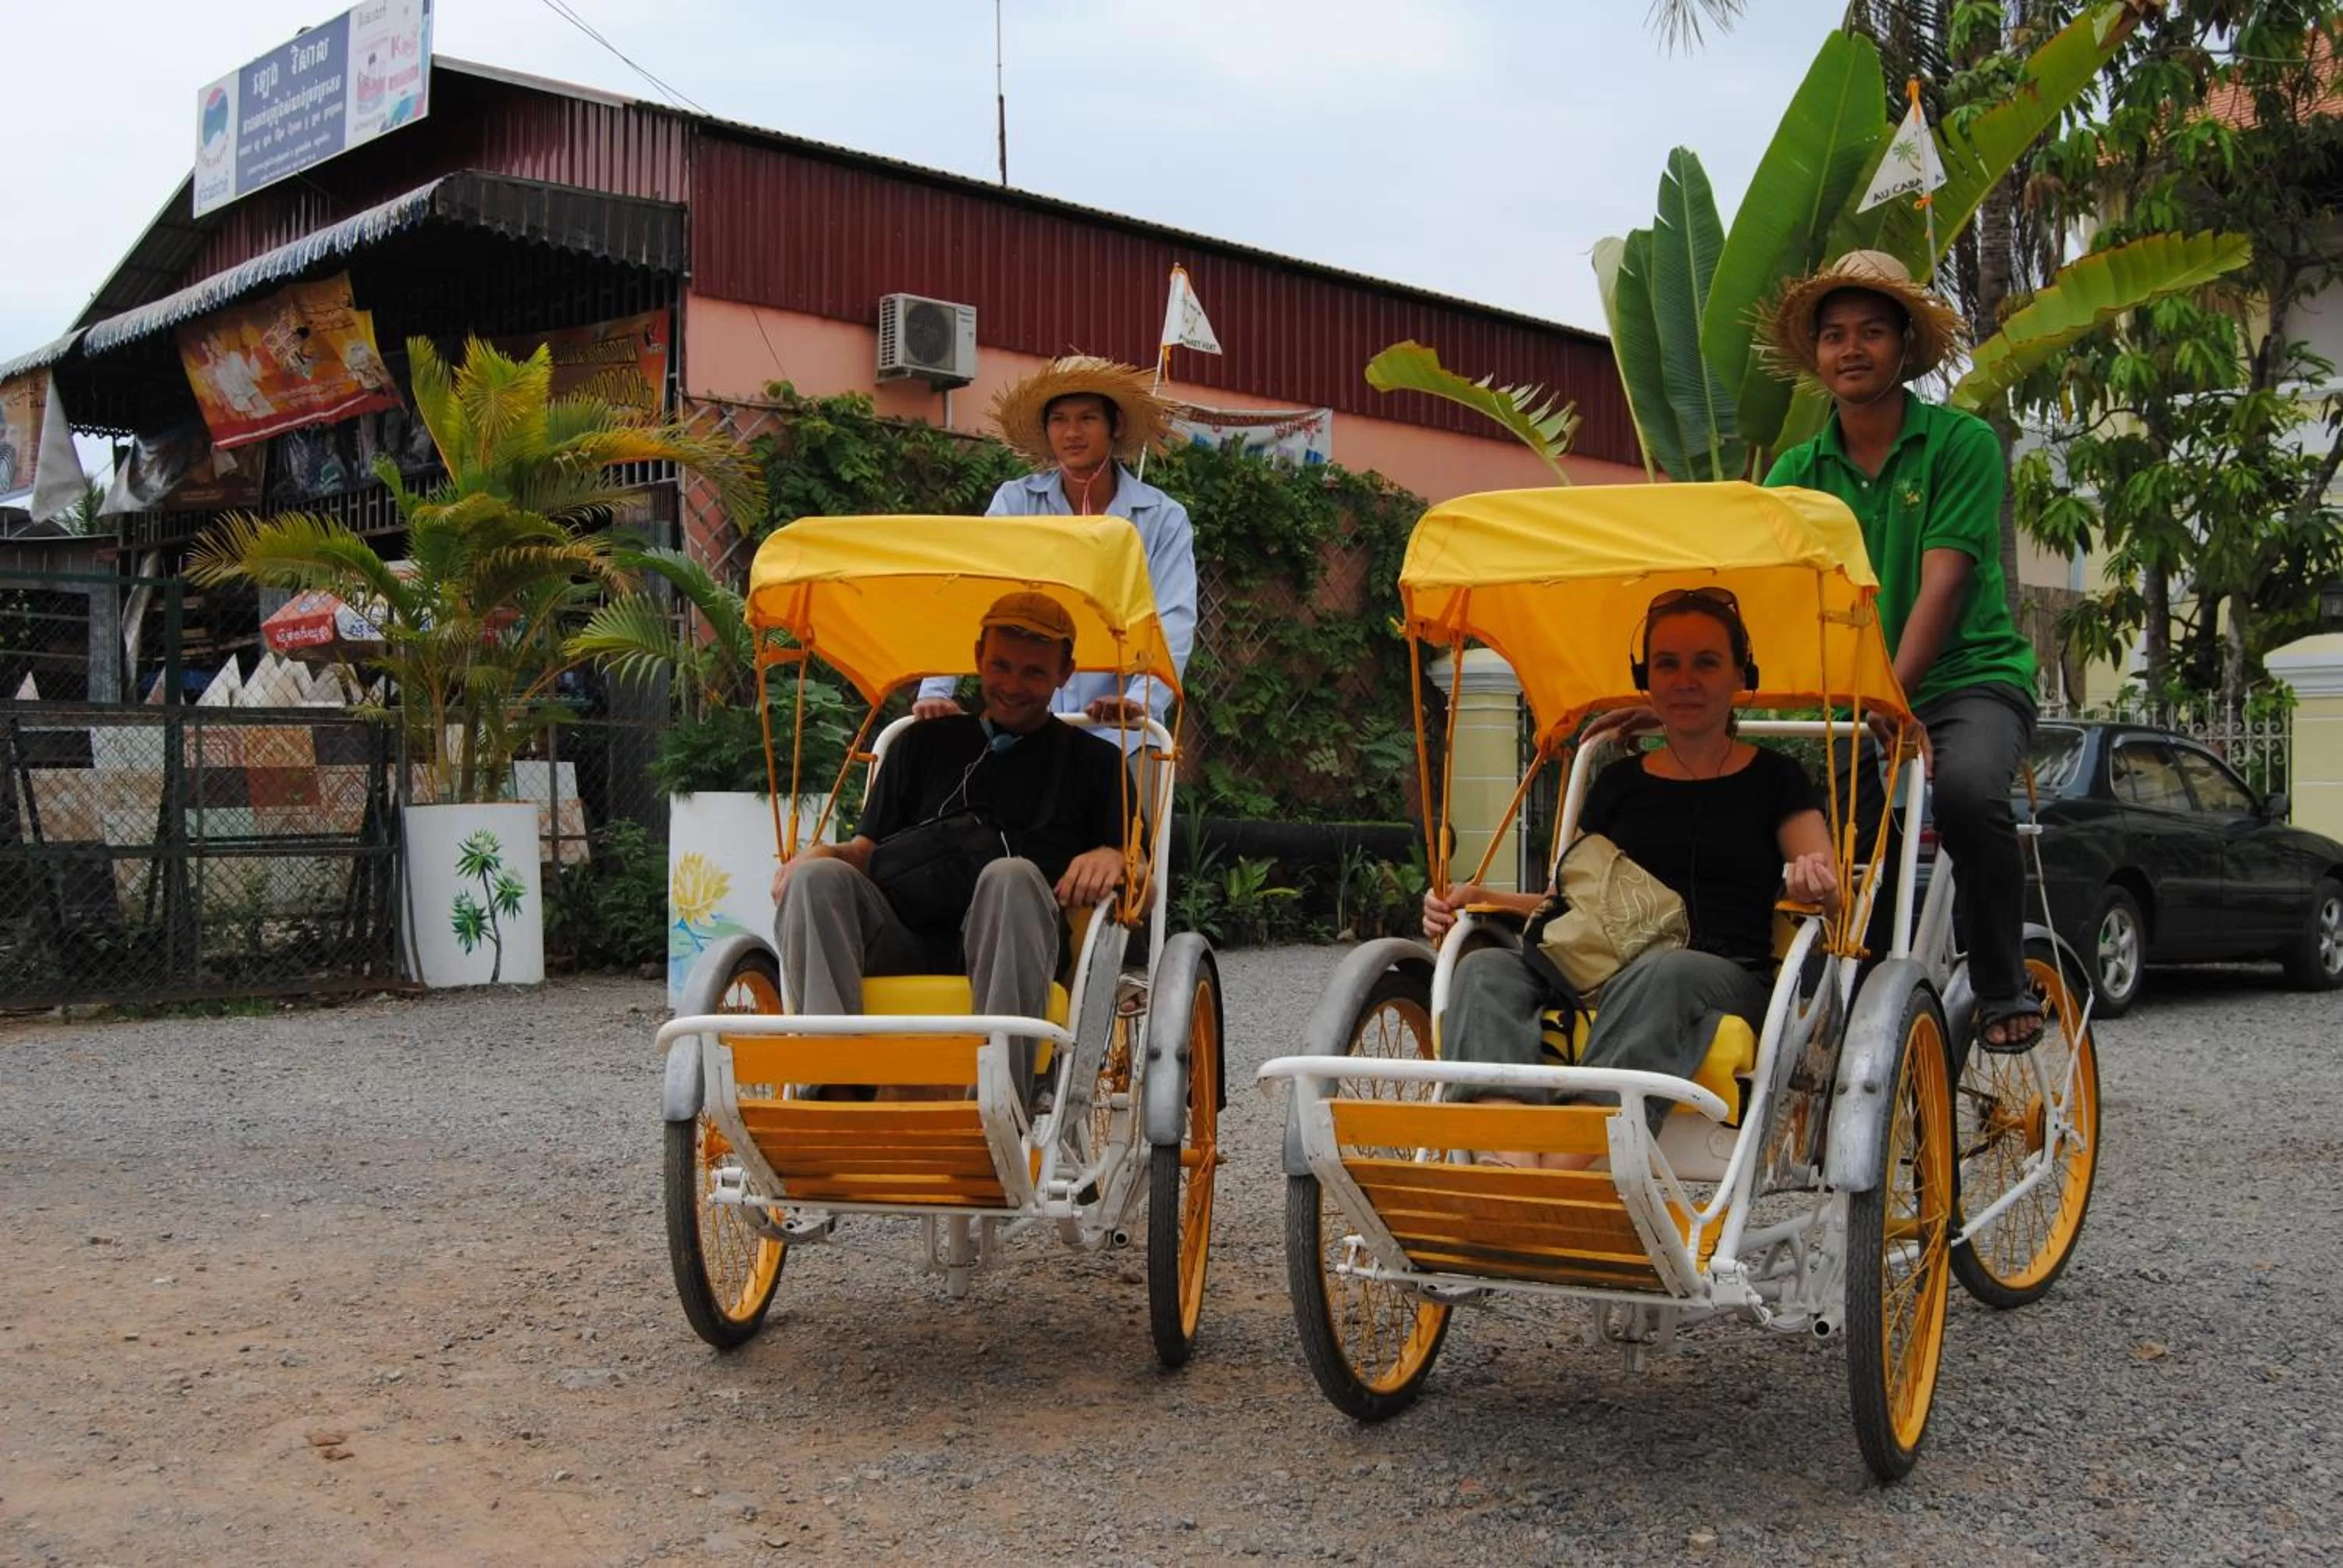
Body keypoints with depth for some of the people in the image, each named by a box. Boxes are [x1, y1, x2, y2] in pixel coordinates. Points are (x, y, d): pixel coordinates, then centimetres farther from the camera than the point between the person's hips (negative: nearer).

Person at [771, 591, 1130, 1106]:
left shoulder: (1093, 760, 21)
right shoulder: (926, 744, 27)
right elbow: (868, 850, 22)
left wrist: (1113, 858, -10)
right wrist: (823, 854, -2)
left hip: (1008, 951, -2)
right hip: (906, 944, 3)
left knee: (1011, 875, -34)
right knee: (817, 878, -24)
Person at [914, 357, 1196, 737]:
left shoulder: (1164, 519, 5)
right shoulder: (1014, 503, 8)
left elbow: (1174, 622, -8)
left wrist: (1141, 700, -26)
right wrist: (935, 690, -17)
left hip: (1119, 733, -1)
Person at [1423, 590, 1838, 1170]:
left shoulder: (1773, 779, 14)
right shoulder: (1620, 783, 22)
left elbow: (1829, 892, 3)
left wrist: (1815, 880, -21)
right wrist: (1480, 898, 7)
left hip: (1730, 977, -3)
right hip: (1604, 972, 4)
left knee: (1662, 971, -40)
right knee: (1486, 968, -26)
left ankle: (1560, 1174, -52)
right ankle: (1510, 1163, -51)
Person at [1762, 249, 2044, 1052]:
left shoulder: (1961, 443, -4)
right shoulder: (1797, 471, 6)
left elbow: (1942, 587, -16)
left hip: (1968, 677, -4)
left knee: (1966, 790, -34)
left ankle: (2005, 988, -12)